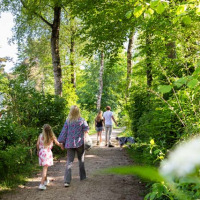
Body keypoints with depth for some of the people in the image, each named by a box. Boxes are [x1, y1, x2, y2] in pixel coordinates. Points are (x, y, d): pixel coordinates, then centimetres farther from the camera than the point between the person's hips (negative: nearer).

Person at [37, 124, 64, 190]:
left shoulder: (40, 135, -2)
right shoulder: (52, 136, -4)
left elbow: (37, 144, -4)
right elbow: (57, 143, 5)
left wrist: (38, 151, 13)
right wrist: (61, 145, 26)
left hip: (41, 152, 3)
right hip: (48, 152, -3)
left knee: (45, 167, 21)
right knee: (45, 168, -4)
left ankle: (45, 180, 36)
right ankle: (42, 184, -13)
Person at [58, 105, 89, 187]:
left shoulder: (68, 121, -5)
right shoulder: (82, 120, -8)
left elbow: (64, 132, -2)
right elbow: (86, 129, 3)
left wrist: (61, 142, 6)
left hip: (69, 144, 1)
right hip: (80, 143, 0)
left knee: (69, 161, 1)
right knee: (81, 160, 20)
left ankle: (67, 181, -7)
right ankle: (82, 176, 32)